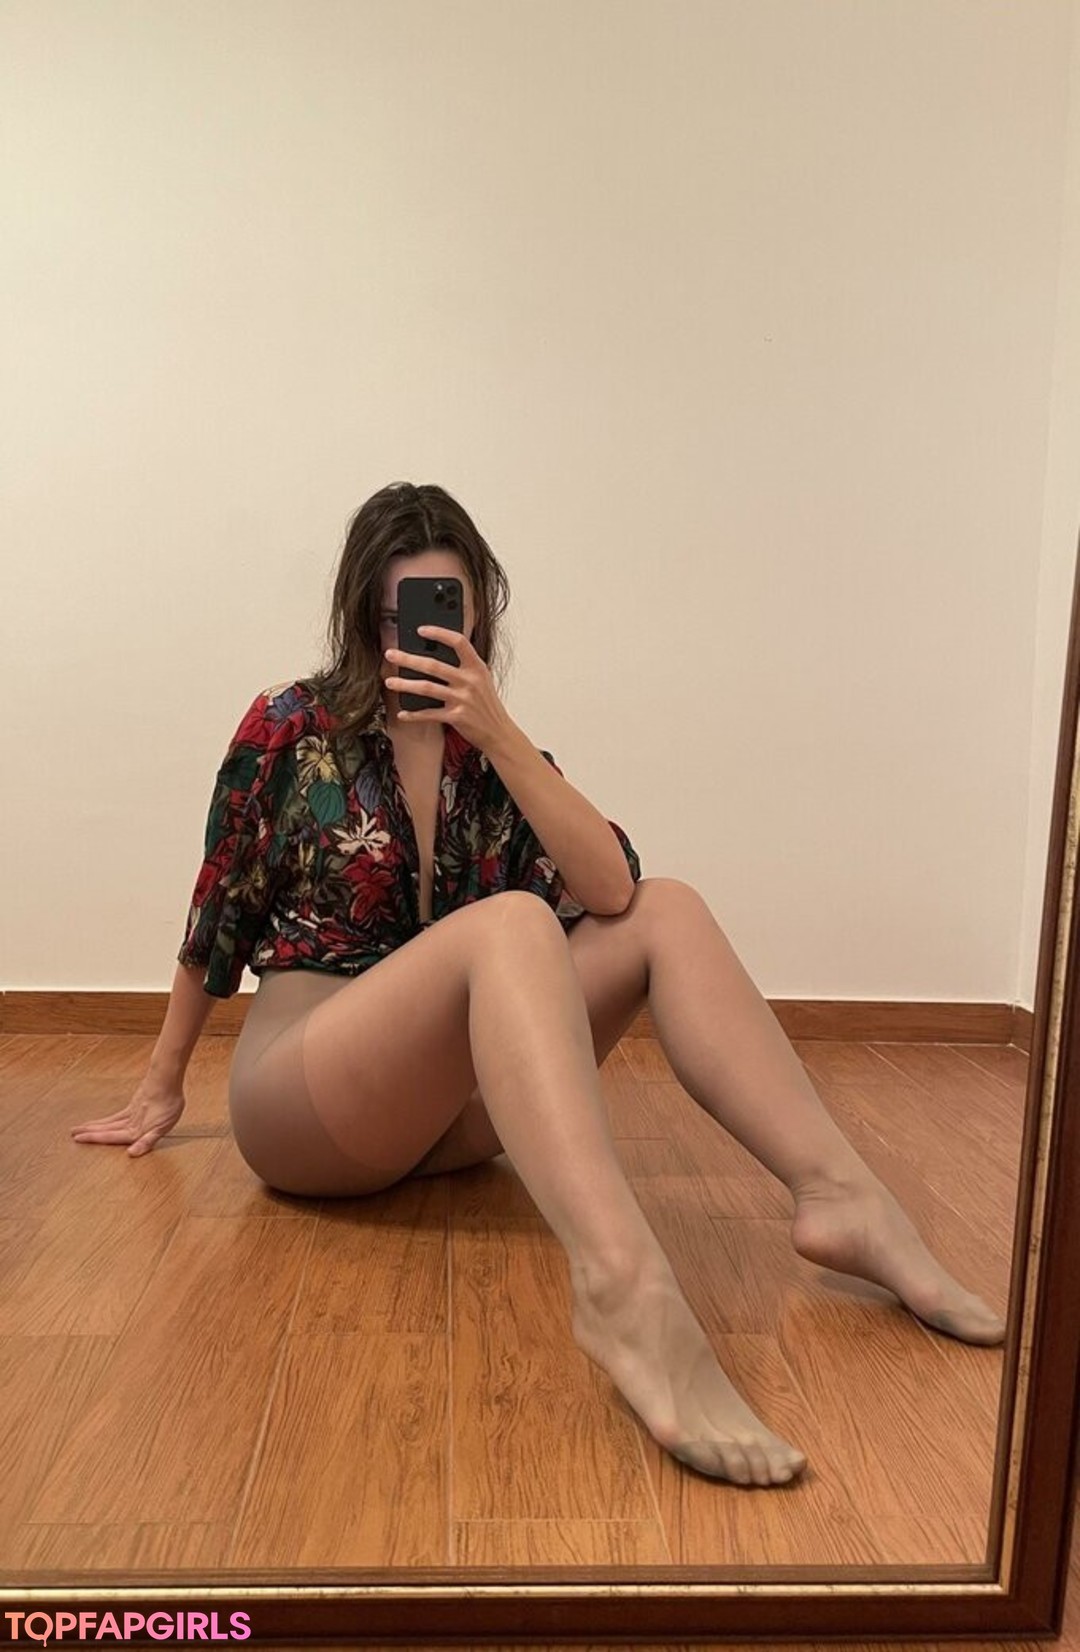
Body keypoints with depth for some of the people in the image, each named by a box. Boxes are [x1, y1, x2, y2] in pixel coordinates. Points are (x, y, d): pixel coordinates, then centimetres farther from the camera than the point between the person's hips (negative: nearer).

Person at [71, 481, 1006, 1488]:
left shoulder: (491, 753, 7)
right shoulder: (292, 728, -2)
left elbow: (611, 888, -9)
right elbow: (218, 913, 5)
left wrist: (498, 737, -19)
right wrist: (162, 1087, 13)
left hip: (451, 1109, 5)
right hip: (299, 1101, -5)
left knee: (666, 914, -13)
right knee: (508, 926, -35)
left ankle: (839, 1197, -29)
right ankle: (622, 1290, -58)